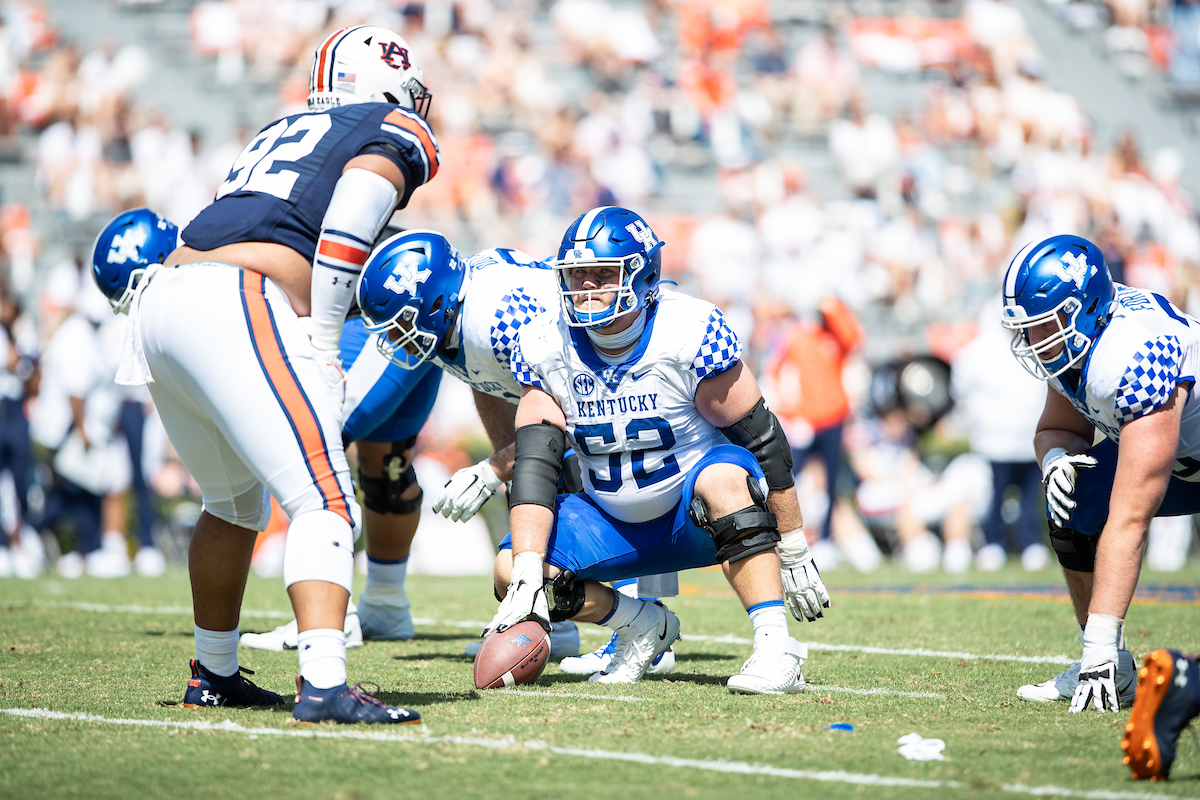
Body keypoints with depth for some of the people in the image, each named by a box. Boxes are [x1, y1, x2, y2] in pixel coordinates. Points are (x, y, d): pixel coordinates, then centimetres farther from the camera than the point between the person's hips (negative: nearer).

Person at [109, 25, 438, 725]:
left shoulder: (282, 134, 34)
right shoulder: (396, 131, 12)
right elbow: (350, 213, -6)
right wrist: (324, 342, -7)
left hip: (160, 299, 8)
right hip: (236, 307, -8)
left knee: (235, 503, 26)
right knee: (325, 504, -12)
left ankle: (214, 674, 37)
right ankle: (324, 684, -28)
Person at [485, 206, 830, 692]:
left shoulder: (689, 333, -21)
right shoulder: (545, 348, -10)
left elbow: (763, 440, -15)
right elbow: (535, 464, -14)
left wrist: (795, 553, -12)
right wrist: (527, 575, -27)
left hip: (699, 517, -4)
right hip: (614, 521, 4)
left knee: (724, 478, -38)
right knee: (510, 572, -16)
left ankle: (775, 648, -38)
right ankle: (643, 627, 6)